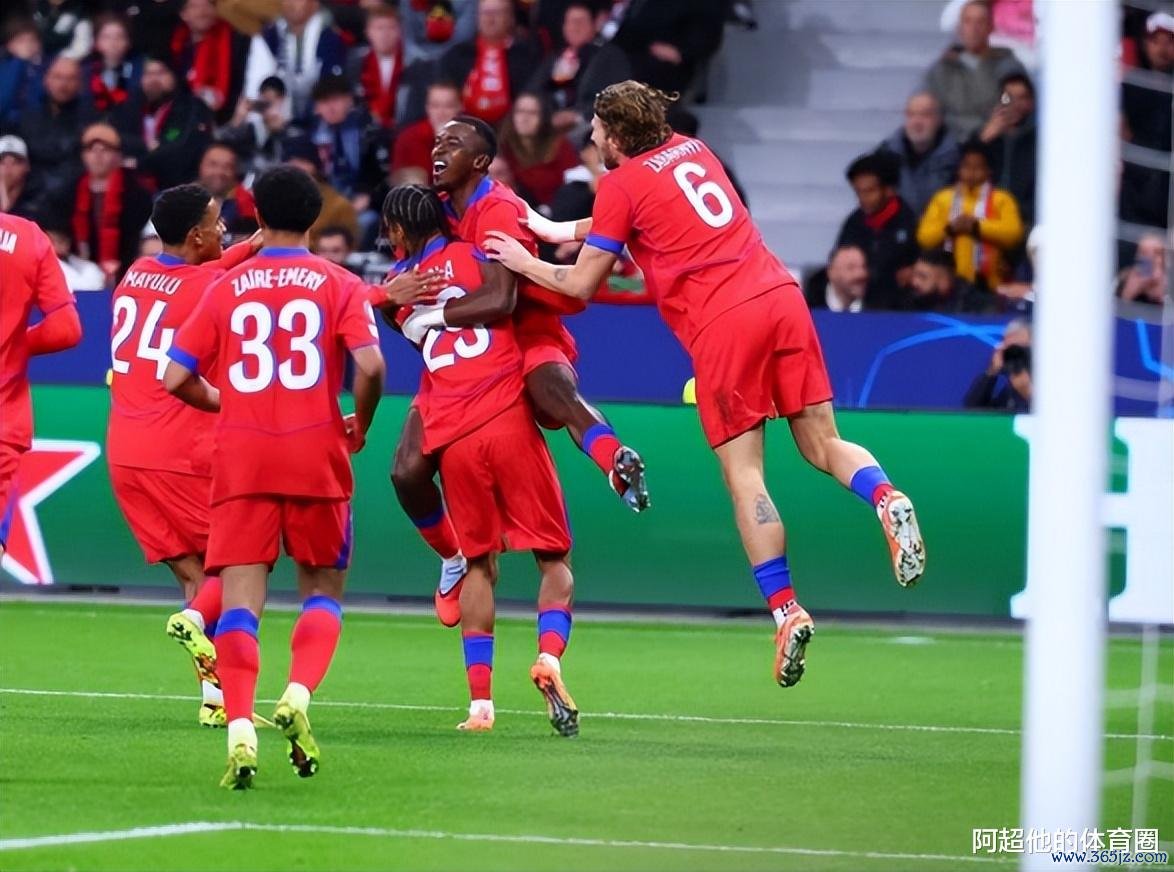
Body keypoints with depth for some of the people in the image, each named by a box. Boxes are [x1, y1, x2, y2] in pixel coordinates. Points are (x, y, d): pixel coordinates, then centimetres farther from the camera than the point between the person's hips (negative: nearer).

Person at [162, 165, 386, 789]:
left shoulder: (227, 288, 7)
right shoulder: (339, 285, 3)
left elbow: (176, 378, 3)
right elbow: (369, 365, -12)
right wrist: (360, 425, 7)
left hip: (241, 457, 1)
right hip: (317, 456, -1)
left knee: (240, 598, -1)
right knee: (323, 590, 14)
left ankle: (240, 728, -18)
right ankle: (298, 697, -12)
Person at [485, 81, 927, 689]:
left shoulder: (622, 184, 2)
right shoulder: (692, 150, 21)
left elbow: (581, 284, 6)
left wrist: (523, 261, 23)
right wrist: (565, 230, 39)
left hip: (721, 324, -6)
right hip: (780, 296, 6)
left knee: (744, 475, -2)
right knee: (821, 442, 9)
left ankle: (786, 611, -11)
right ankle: (886, 499, -23)